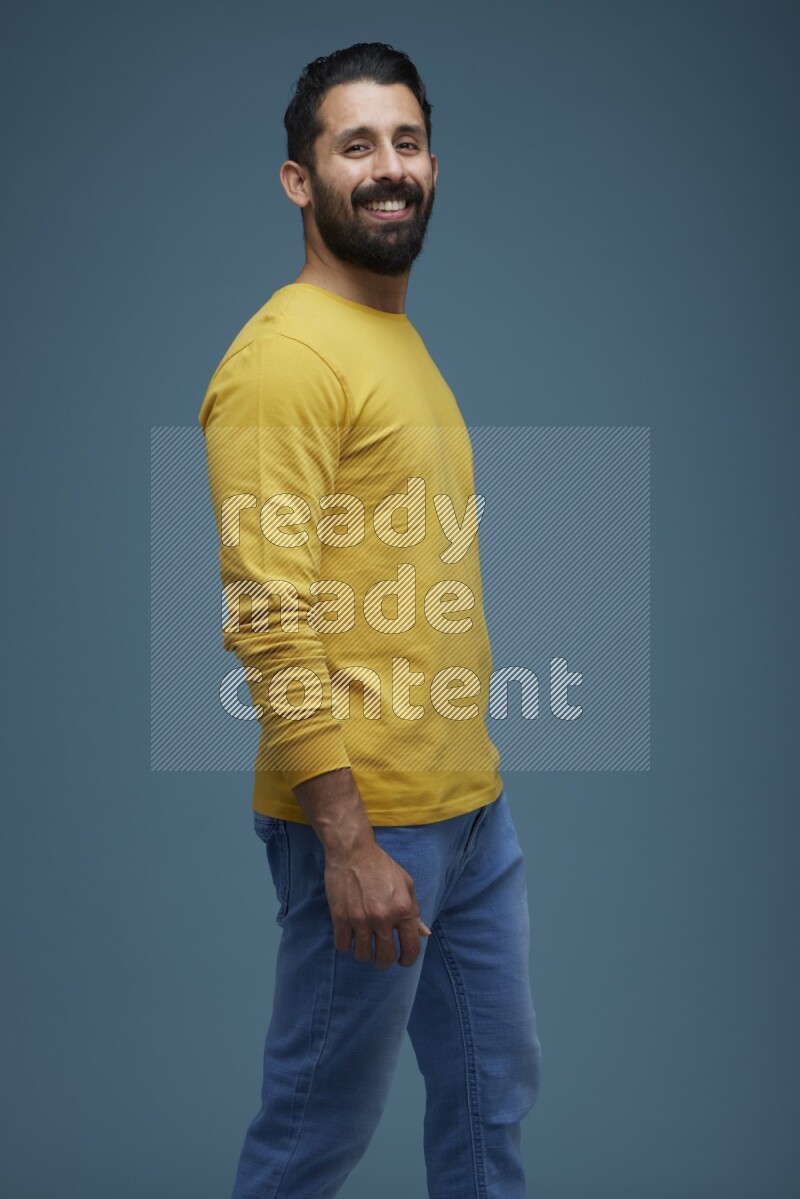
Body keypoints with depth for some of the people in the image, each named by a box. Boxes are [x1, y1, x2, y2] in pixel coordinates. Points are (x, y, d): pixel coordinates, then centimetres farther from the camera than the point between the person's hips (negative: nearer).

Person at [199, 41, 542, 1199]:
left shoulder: (403, 340, 14)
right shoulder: (288, 357, -15)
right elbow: (269, 621, -21)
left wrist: (469, 774, 17)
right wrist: (349, 843, -23)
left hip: (472, 803, 9)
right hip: (367, 820, -9)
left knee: (495, 1086, 19)